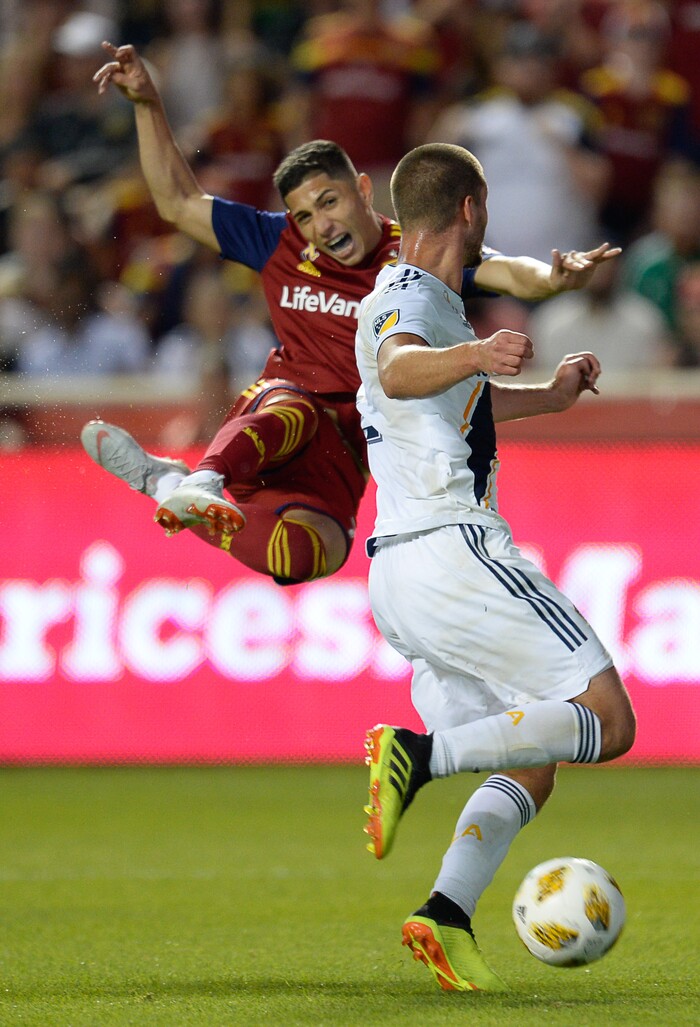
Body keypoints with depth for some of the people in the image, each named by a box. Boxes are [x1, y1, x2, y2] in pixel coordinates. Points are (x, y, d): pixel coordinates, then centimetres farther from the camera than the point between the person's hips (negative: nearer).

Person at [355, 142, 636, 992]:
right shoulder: (414, 300, -7)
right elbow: (397, 371, -33)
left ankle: (446, 913, -12)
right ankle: (419, 752, -26)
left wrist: (548, 396, 43)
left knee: (531, 762, 9)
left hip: (398, 572, 10)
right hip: (453, 549, -10)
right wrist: (475, 354, -51)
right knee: (606, 719, -12)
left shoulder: (407, 299, 23)